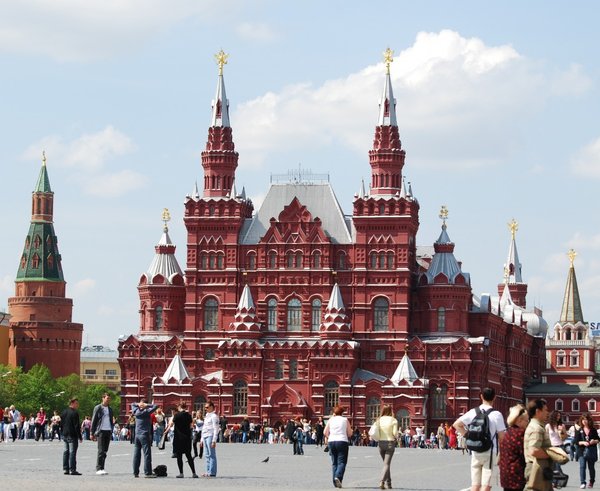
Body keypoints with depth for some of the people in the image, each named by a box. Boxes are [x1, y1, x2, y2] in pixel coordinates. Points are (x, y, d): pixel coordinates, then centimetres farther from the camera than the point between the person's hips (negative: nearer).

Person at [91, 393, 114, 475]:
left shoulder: (110, 409, 15)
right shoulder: (98, 408, -1)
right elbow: (93, 421, -1)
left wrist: (111, 431, 14)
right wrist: (92, 433, -4)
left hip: (108, 431, 5)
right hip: (101, 431, -5)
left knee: (105, 451, 5)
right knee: (101, 451, -11)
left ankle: (101, 468, 9)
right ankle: (99, 469, -11)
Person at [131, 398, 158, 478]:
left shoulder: (136, 411, 5)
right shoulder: (146, 412, -10)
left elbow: (133, 404, 23)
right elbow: (155, 406, -10)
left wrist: (138, 404, 5)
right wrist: (147, 405, -9)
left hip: (137, 435, 6)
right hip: (145, 435, -6)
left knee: (136, 454, 8)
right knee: (147, 454, -5)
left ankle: (135, 472, 8)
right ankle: (147, 472, -10)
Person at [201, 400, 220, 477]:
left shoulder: (214, 416, -6)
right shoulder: (206, 416, 21)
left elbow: (216, 429, -12)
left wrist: (214, 440, -18)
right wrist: (202, 440, 22)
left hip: (210, 436, -9)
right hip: (205, 437, 9)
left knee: (212, 455, -9)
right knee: (207, 455, 9)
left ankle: (212, 472, -10)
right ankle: (208, 471, 11)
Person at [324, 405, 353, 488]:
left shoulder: (331, 420, 6)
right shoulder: (345, 420, 1)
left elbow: (325, 433, 3)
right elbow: (350, 433, 1)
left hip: (331, 442, 3)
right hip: (342, 441, -3)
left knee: (334, 462, 11)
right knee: (341, 462, -3)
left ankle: (335, 481, 7)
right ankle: (338, 477, -27)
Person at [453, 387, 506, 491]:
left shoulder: (473, 412, 2)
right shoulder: (496, 414, -9)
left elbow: (456, 425, 3)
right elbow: (501, 436, -9)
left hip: (475, 452, 4)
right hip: (489, 452, -4)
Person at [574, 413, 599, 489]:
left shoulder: (593, 430, 4)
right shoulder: (579, 431, 1)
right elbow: (576, 442, -2)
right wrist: (583, 442, -18)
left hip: (591, 451, 1)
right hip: (582, 451, -1)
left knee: (591, 467, 10)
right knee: (582, 466, -14)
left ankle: (591, 482, 27)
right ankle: (582, 483, -16)